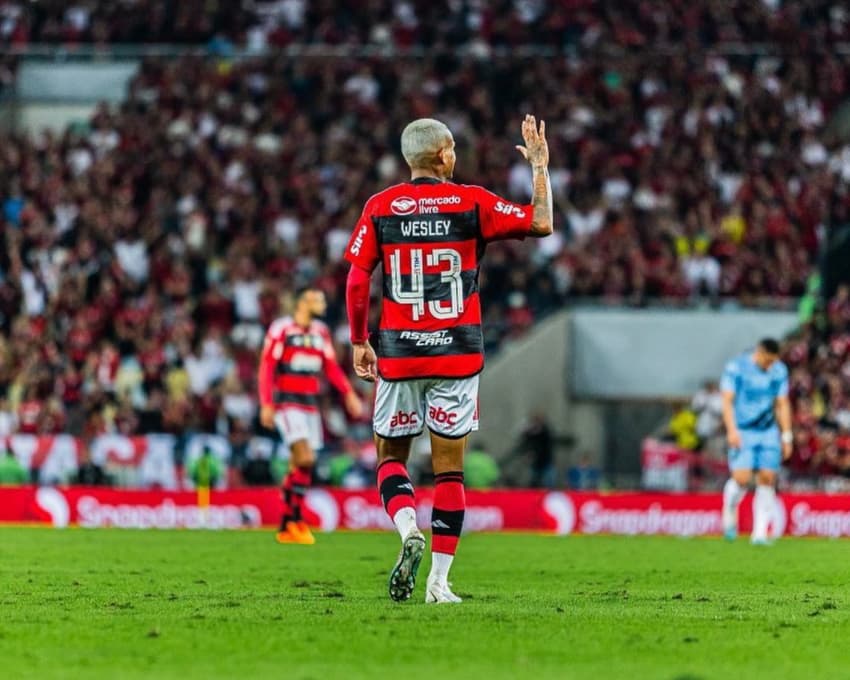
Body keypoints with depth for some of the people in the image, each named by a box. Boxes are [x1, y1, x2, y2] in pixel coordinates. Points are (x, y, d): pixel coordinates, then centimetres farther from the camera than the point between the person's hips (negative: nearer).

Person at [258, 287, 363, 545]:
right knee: (305, 459, -19)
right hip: (286, 402, -6)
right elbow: (267, 367, -8)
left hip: (310, 403, 6)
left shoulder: (321, 333, 11)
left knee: (298, 466, 5)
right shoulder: (281, 329, -8)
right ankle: (295, 517, -9)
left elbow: (331, 367, 15)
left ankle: (285, 528, 11)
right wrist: (266, 405, -13)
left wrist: (349, 394, 4)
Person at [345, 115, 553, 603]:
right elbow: (542, 223, -2)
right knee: (450, 466, 4)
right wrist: (540, 166, 11)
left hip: (398, 350, 1)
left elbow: (356, 280, 0)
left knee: (391, 455, 14)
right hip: (457, 351, -1)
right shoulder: (472, 202, -3)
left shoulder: (381, 207, 2)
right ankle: (439, 579, 2)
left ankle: (409, 530, -14)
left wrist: (359, 342, 10)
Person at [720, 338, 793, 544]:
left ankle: (759, 533, 1)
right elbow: (727, 401, -9)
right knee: (741, 478, -15)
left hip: (768, 433, 4)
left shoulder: (779, 371, 4)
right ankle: (729, 516, 14)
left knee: (767, 480, -4)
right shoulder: (736, 367, -8)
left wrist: (787, 436, 6)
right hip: (742, 432, -4)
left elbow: (782, 404, 9)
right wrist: (732, 430, -20)